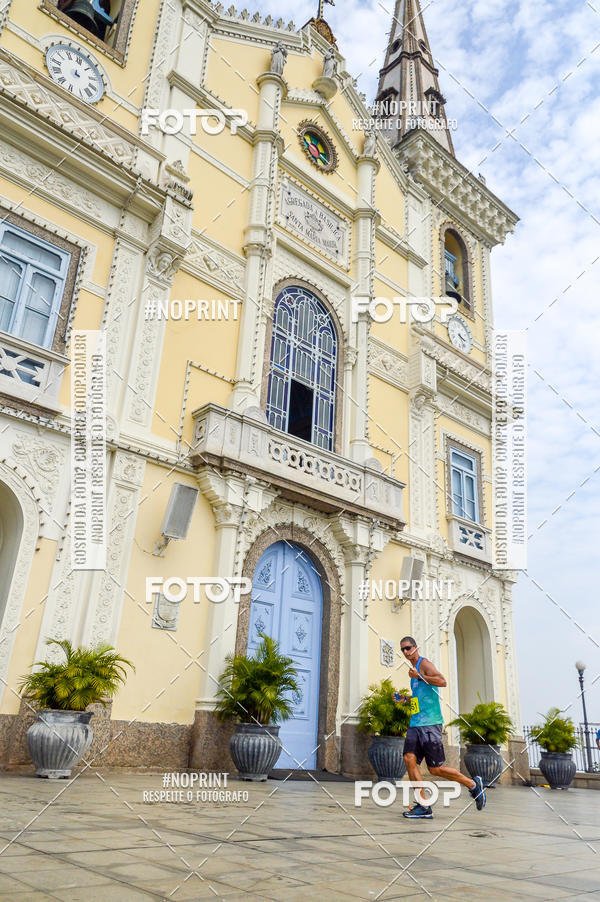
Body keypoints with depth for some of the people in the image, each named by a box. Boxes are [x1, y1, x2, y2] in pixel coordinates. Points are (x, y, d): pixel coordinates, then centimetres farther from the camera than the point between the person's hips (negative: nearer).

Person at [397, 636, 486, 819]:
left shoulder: (424, 664, -6)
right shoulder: (415, 669, 21)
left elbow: (442, 681, -24)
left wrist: (418, 676, -20)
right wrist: (404, 699, 21)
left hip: (430, 723, -8)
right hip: (415, 723, 8)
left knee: (435, 769, -4)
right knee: (409, 758, -8)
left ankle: (473, 784, 17)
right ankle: (423, 807, -3)